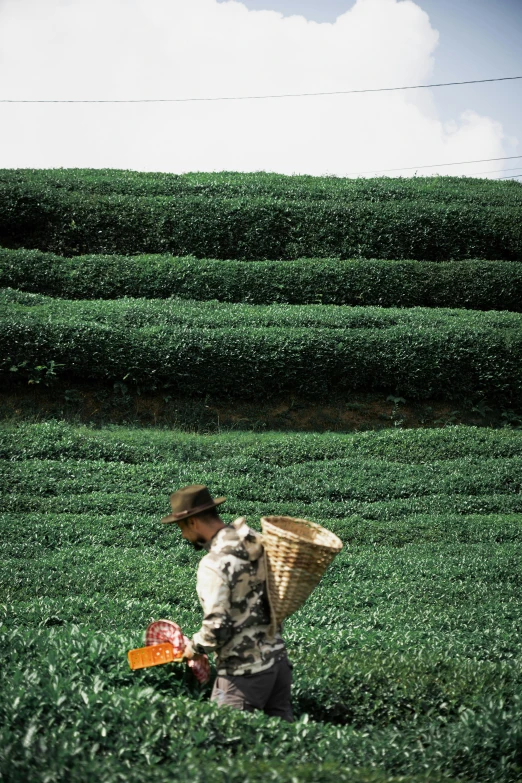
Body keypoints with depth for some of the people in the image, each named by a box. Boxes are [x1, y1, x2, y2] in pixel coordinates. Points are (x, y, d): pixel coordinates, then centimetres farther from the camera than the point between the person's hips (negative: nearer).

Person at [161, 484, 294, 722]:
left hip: (245, 671, -8)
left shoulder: (214, 564, -20)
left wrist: (194, 646, -6)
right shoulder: (260, 543, 4)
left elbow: (217, 628, -20)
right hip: (278, 658, 8)